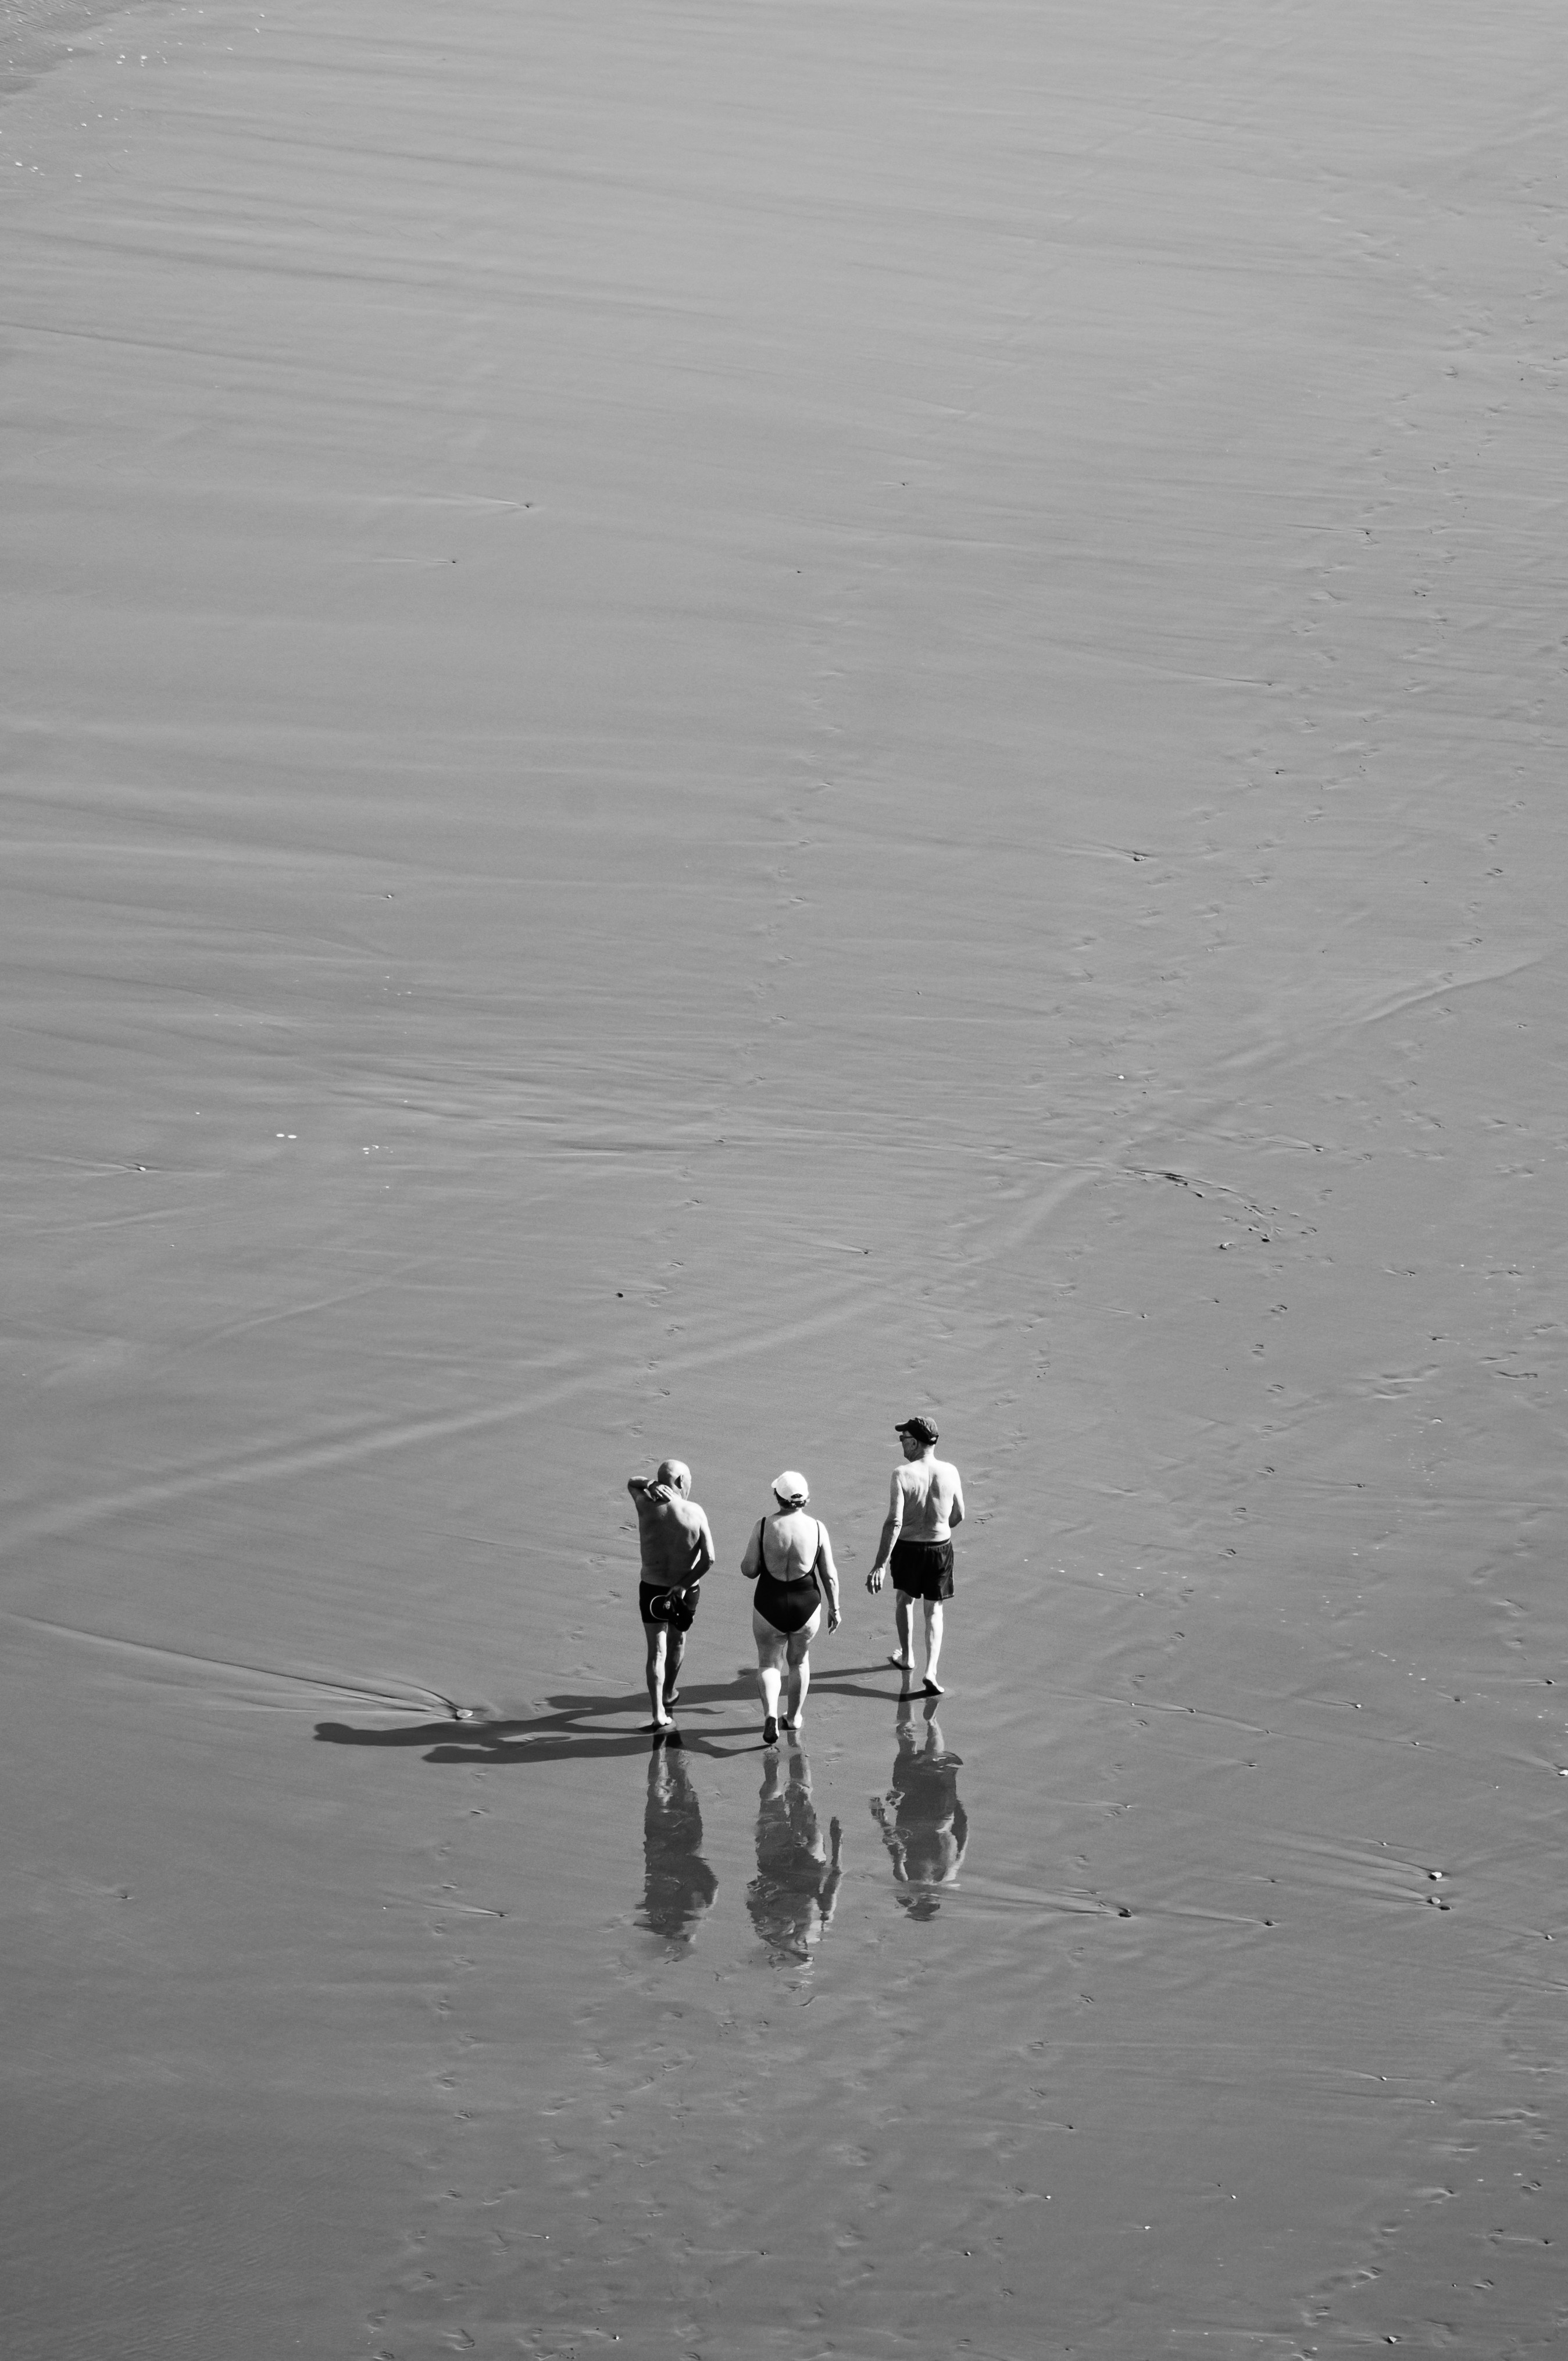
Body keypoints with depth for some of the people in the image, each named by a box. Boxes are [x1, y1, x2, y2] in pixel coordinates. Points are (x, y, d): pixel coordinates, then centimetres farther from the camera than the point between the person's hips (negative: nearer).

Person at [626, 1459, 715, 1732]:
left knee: (657, 1650, 3)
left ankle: (659, 1714, -7)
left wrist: (652, 1484, -10)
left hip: (651, 1588, 0)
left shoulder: (647, 1505, -12)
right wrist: (683, 1586, -13)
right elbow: (708, 1558, -18)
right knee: (677, 1639, 26)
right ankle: (668, 1693, 47)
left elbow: (631, 1482, 11)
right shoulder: (695, 1513, -14)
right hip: (686, 1591, 0)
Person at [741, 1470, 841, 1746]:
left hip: (769, 1606, -1)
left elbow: (748, 1571, -9)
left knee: (769, 1663, 15)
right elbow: (830, 1575, -4)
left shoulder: (764, 1526, -13)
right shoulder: (817, 1529, -9)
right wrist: (834, 1608, 9)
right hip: (807, 1606, 1)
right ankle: (794, 1719, 37)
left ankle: (770, 1713, -10)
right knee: (800, 1659, 26)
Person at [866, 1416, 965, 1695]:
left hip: (907, 1547, -2)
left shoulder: (903, 1475, -20)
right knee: (934, 1610, 13)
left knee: (905, 1599, 26)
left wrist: (881, 1565, -21)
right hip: (940, 1547, 2)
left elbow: (894, 1522, -23)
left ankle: (907, 1657, 40)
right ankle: (931, 1671, 0)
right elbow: (958, 1516, 4)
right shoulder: (949, 1472, -8)